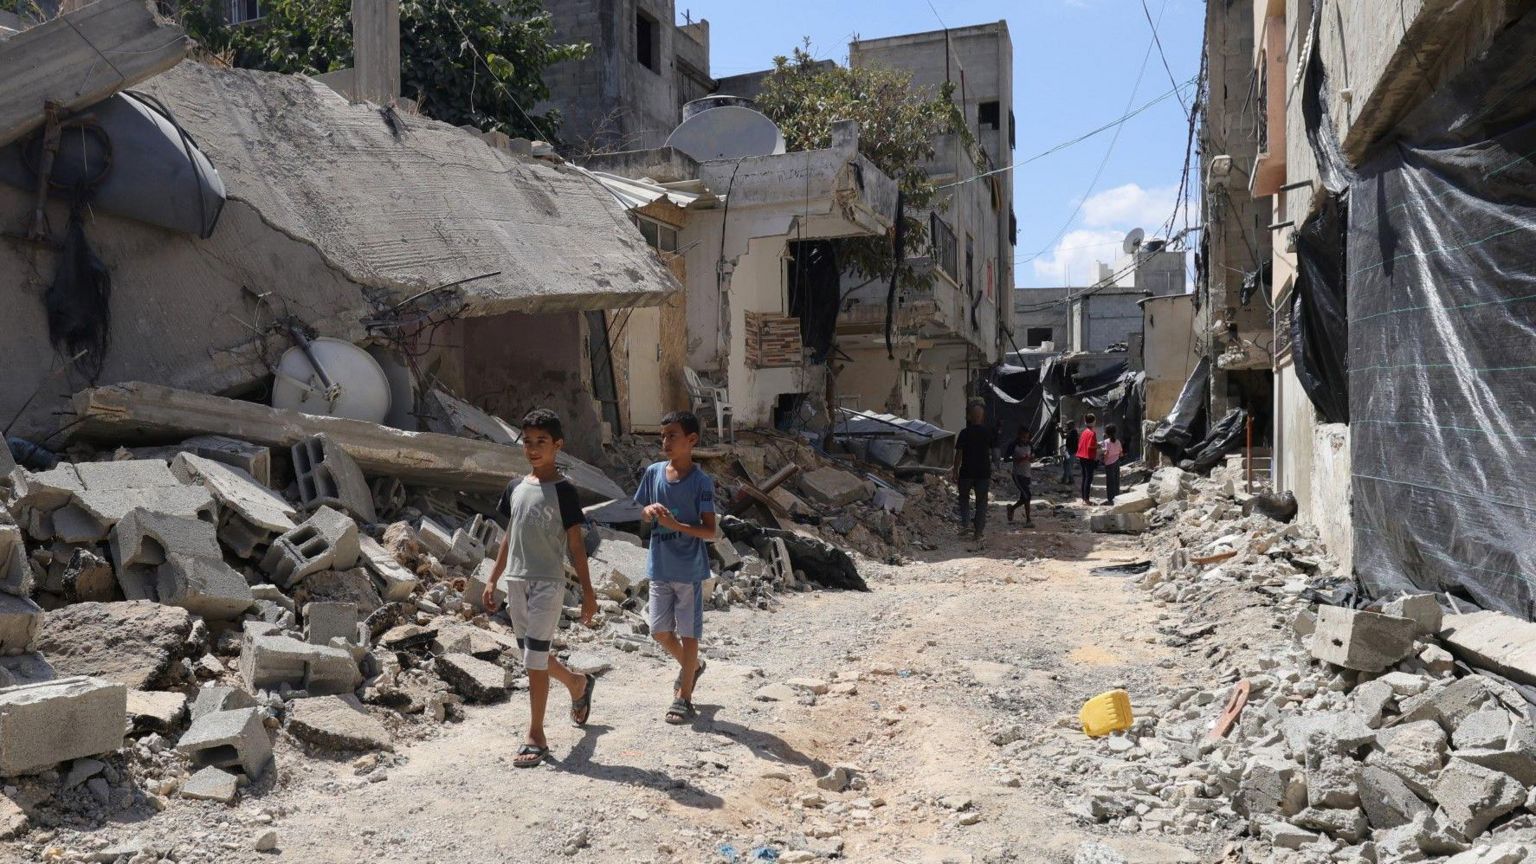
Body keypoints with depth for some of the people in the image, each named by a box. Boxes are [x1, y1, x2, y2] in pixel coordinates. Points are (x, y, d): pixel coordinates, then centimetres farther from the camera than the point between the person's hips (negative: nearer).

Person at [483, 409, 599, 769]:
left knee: (534, 660, -6)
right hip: (516, 581, 7)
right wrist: (493, 580, 13)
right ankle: (579, 684, 43)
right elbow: (509, 537, 16)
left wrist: (587, 591, -8)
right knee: (533, 656, 16)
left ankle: (535, 737, 4)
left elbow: (575, 543, -7)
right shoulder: (516, 487, 9)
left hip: (547, 584, -7)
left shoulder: (562, 490, -8)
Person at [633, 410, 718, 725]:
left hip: (689, 570, -5)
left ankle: (684, 698, 16)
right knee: (660, 632, 13)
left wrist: (676, 524, -26)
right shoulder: (653, 473, 1)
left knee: (687, 633, 4)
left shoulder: (701, 482, -12)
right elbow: (643, 515, 12)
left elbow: (710, 531, -13)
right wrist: (650, 511, -11)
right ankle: (691, 666, 40)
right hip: (660, 568, 5)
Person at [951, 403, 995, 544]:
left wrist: (955, 472, -1)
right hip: (984, 473, 2)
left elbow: (959, 454, -7)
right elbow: (994, 454, 5)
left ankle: (964, 524, -1)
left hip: (966, 472, -2)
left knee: (964, 498, 17)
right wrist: (992, 473, 16)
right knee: (981, 502, 9)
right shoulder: (989, 433, 1)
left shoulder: (965, 433, -7)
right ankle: (978, 533, 8)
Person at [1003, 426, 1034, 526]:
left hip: (1027, 474, 6)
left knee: (1023, 498, 10)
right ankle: (1028, 520, -13)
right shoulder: (1013, 445, -10)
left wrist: (1031, 458, -7)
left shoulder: (1030, 445, 6)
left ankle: (1011, 508, 39)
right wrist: (1017, 459, -23)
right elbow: (1005, 459, -8)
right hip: (1018, 474, -6)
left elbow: (1033, 457, 17)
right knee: (1026, 495, -17)